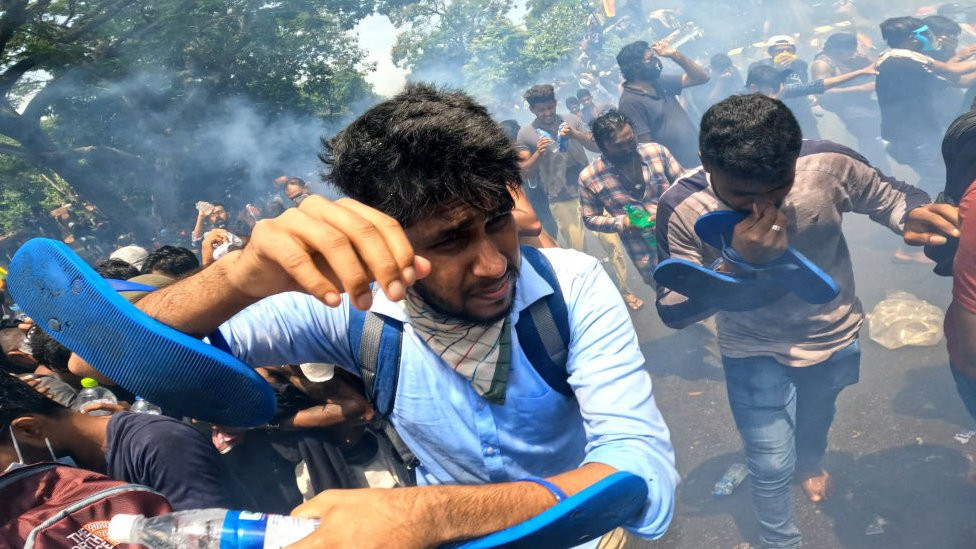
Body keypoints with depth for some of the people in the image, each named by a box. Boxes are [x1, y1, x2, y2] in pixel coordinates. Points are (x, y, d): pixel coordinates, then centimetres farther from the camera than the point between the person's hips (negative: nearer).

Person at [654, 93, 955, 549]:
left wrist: (910, 213, -31)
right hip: (754, 350, -3)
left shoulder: (829, 164, -28)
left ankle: (810, 462, 70)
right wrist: (736, 264, -45)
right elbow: (672, 312, -28)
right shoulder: (682, 208, -32)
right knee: (772, 465, 1)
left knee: (816, 419, 31)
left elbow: (883, 193, -6)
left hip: (832, 334, 3)